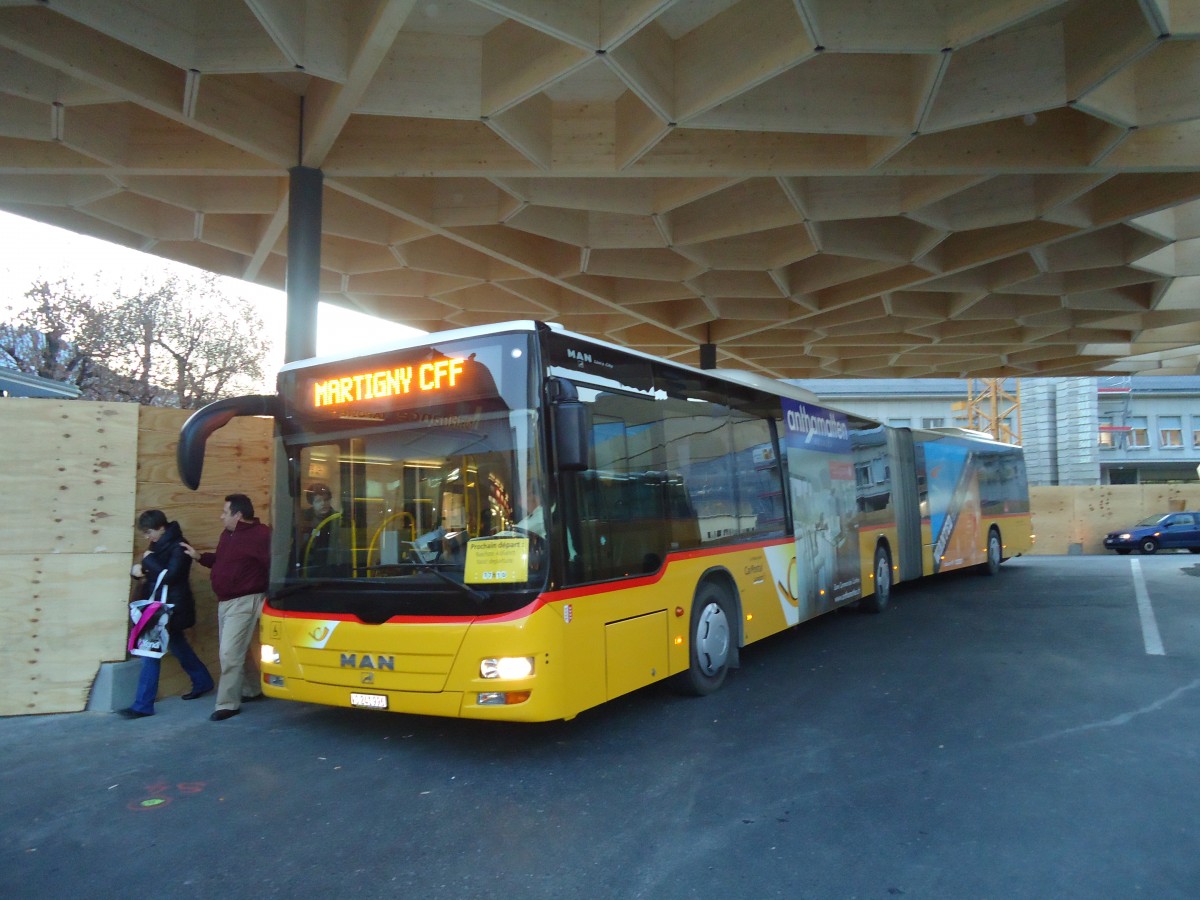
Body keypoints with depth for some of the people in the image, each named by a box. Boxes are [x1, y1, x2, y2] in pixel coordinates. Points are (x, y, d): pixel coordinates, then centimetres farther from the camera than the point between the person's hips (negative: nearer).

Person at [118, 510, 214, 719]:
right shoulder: (159, 545, 9)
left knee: (151, 653, -8)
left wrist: (149, 560, -16)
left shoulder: (178, 547, -17)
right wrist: (137, 569, -6)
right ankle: (203, 682, 36)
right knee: (178, 646, 20)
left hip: (171, 608, -9)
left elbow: (169, 576, -26)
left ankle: (143, 706, -3)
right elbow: (151, 571, 17)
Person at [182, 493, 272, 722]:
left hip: (245, 602, -10)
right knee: (238, 650, 19)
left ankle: (227, 703, 0)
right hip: (225, 602, 10)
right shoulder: (227, 534, 10)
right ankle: (253, 689, 36)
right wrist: (199, 557, 11)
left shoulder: (261, 535, -21)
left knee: (230, 653, -9)